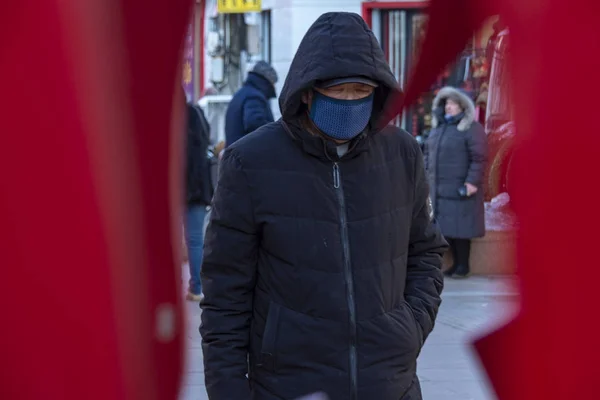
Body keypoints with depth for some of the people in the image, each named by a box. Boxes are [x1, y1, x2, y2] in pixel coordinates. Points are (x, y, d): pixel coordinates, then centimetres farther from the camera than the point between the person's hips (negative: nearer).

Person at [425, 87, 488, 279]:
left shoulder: (472, 128, -9)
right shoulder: (438, 127, 14)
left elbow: (479, 158, -14)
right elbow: (428, 152, 20)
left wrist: (472, 182, -20)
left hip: (460, 190, -7)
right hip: (439, 189, 7)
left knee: (459, 227, -3)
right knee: (445, 226, 8)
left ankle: (463, 265, 6)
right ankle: (456, 262, 17)